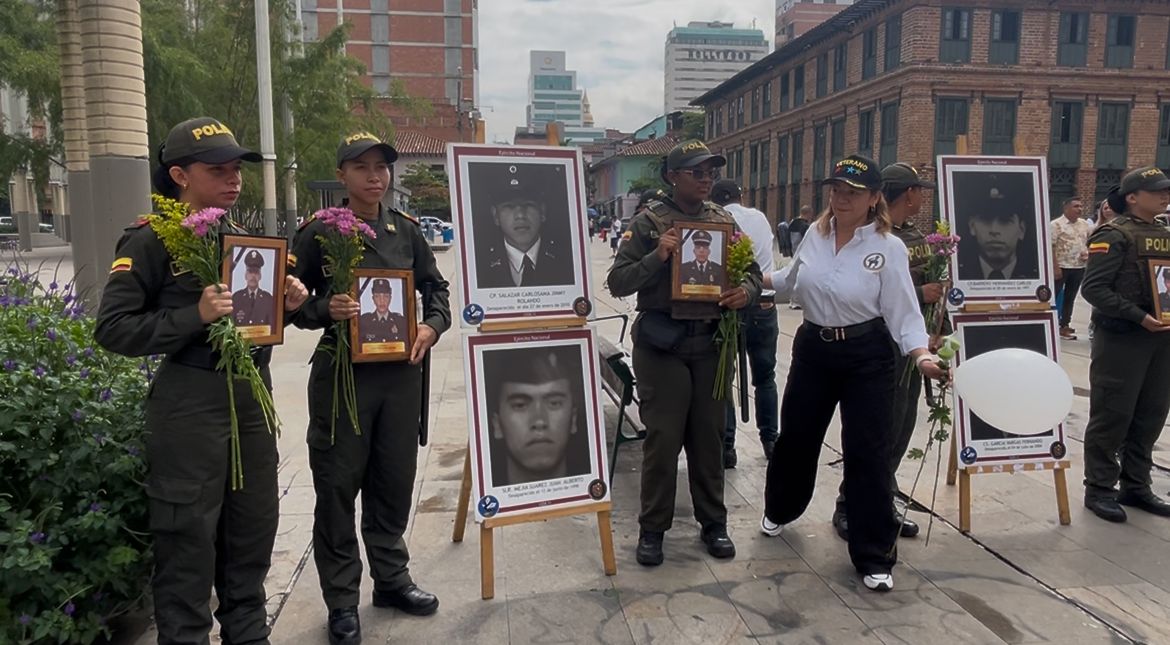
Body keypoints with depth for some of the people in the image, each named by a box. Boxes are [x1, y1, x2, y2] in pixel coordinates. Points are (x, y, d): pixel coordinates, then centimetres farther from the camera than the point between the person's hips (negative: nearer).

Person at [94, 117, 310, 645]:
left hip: (253, 394, 7)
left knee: (254, 527, 16)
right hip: (190, 403, -7)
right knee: (188, 539, 3)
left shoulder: (242, 238, 12)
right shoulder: (150, 241, -8)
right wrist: (196, 315, -23)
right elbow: (112, 330, -12)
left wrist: (287, 302, 0)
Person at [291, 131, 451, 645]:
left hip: (400, 370, 4)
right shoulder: (318, 232, -3)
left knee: (395, 480, 14)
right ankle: (342, 600, 19)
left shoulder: (406, 230, 7)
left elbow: (436, 287, 14)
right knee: (338, 485, 4)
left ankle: (391, 578, 32)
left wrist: (432, 324, -4)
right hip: (342, 369, -3)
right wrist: (325, 309, -20)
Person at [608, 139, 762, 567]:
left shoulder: (725, 221, 10)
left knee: (709, 435, 12)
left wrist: (746, 290, -8)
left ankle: (713, 522, 27)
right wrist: (655, 258, -21)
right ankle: (652, 528, 17)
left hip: (711, 342, 4)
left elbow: (752, 271, 14)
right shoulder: (648, 221, -2)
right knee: (663, 437, 1)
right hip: (661, 342, -3)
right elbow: (617, 283, -6)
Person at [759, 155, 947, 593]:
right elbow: (793, 279, 19)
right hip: (812, 347, 4)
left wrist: (922, 356, -25)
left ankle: (874, 557, 12)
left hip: (866, 357, -4)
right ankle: (780, 509, 44)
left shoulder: (888, 247, -11)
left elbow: (903, 313, -11)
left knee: (868, 453, -1)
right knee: (796, 437, 16)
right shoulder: (815, 233, 1)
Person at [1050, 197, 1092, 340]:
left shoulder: (1085, 225, 10)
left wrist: (1088, 253, -1)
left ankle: (1064, 326, 19)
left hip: (1079, 267, 6)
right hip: (1061, 267, -6)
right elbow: (1050, 247, -13)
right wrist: (1055, 267, -18)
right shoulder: (1056, 225, -9)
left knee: (1070, 298, 12)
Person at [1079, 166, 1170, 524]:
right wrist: (1139, 317, -21)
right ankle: (1099, 489, 10)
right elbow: (1093, 289, -17)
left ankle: (1136, 486, 25)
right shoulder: (1114, 234, -10)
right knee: (1112, 416, -1)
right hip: (1122, 338, -7)